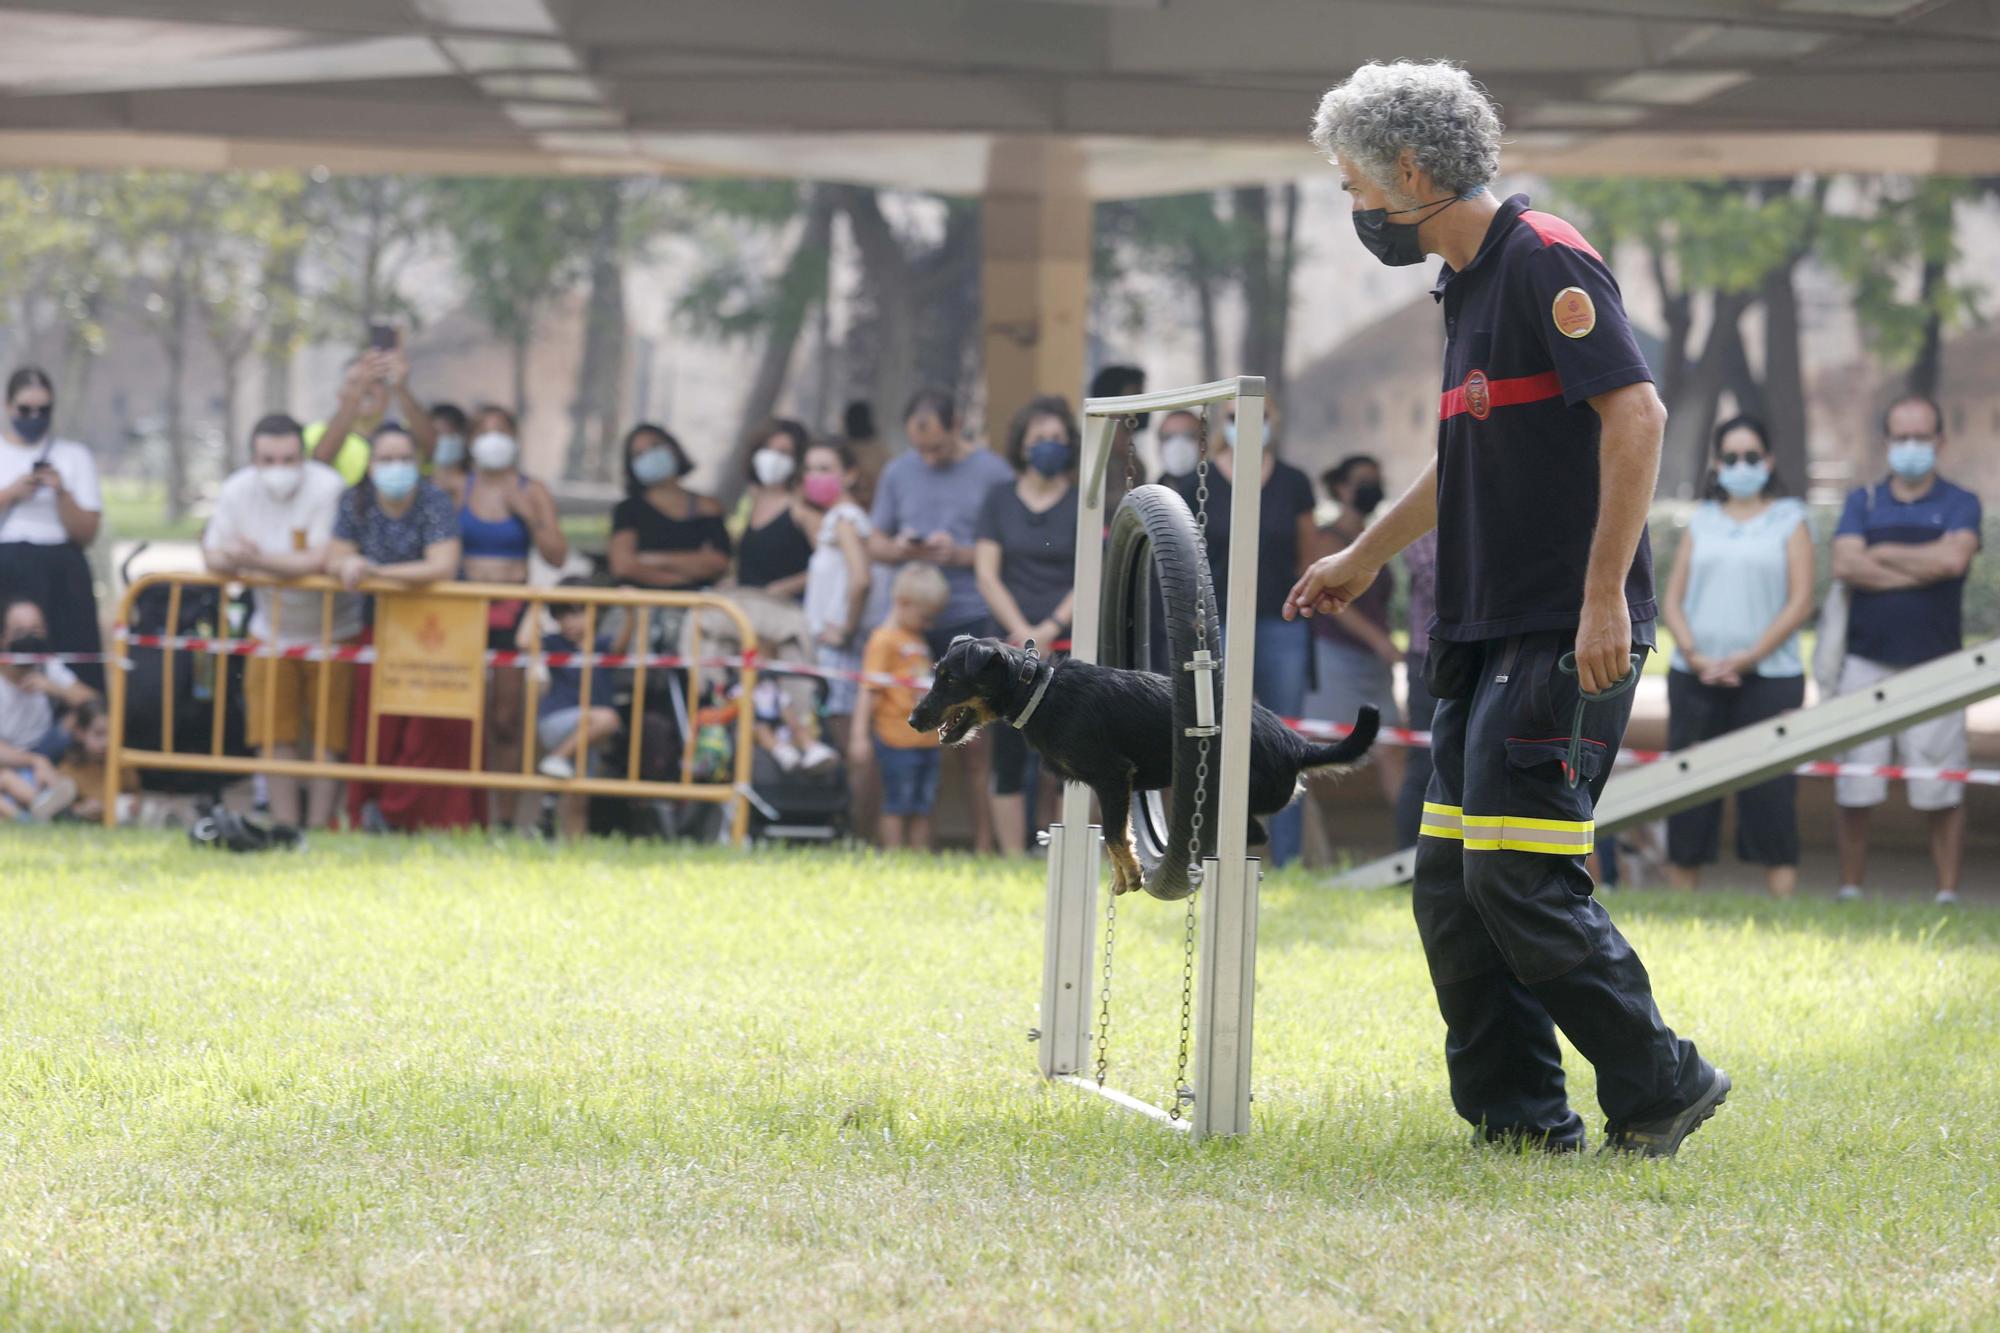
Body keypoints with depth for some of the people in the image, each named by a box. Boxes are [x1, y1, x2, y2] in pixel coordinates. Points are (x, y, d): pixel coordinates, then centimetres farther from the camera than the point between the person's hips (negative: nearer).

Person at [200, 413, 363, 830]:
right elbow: (213, 556, -5)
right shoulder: (237, 491, -7)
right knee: (276, 737, 3)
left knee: (327, 738, -3)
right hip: (272, 632, 4)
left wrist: (256, 560, -34)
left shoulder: (327, 488, -23)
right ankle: (284, 827, 10)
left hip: (331, 633, -4)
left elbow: (320, 561, -29)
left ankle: (318, 827, 3)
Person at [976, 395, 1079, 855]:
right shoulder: (1000, 499, 11)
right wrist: (1023, 632, -6)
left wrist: (1050, 628, -11)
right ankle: (1012, 864, 3)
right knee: (1009, 758, -1)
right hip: (1013, 646, 2)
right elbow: (987, 574, 5)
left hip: (1072, 644, -2)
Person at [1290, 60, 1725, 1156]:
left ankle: (1658, 1087, -2)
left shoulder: (1545, 262, -11)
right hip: (1488, 635, 10)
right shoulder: (1467, 282, 18)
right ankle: (1519, 1117, 12)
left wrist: (1605, 595, -23)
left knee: (1520, 879, -12)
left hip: (1563, 637, -10)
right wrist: (1363, 559, 39)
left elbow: (1636, 415, -19)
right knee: (1452, 887, 7)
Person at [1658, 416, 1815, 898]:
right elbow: (1672, 599, 10)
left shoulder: (1789, 520, 6)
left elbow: (1800, 601, -2)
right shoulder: (1701, 521, 15)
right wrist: (1693, 654, -8)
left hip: (1769, 677, -3)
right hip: (1695, 678, 3)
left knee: (1770, 796, -7)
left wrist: (1748, 657, -12)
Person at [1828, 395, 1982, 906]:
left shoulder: (1959, 505, 7)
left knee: (1942, 792, -3)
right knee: (1854, 792, 1)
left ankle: (1947, 897, 3)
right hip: (1867, 665, 2)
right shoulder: (1863, 502, 13)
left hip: (1935, 666, -2)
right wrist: (1923, 571, -7)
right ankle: (1849, 895, 9)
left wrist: (1883, 554, -4)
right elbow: (1845, 564, -5)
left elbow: (1955, 557, -13)